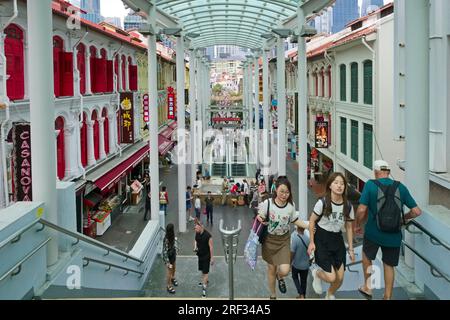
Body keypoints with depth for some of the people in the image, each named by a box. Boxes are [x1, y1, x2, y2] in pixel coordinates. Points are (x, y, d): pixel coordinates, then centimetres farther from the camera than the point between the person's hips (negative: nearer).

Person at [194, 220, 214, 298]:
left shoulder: (207, 235, -26)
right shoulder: (197, 233, -6)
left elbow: (211, 247, -19)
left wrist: (212, 258, -15)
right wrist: (195, 247, -7)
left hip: (206, 256, -7)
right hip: (200, 254, 7)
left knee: (205, 272, -2)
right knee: (202, 270, 23)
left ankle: (204, 287, 3)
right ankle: (205, 281, 46)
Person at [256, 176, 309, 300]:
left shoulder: (291, 205, -10)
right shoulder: (267, 203, -18)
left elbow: (295, 220, 5)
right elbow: (260, 218, -5)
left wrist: (310, 226, -6)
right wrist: (259, 219, -28)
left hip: (284, 240, 1)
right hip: (270, 239, -1)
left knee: (284, 270, -11)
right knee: (271, 269, 12)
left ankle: (279, 277, 30)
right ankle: (273, 295, 38)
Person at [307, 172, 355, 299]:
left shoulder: (348, 206, -5)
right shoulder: (322, 203, -17)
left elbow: (349, 227, 5)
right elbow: (312, 221, -6)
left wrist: (351, 249, 6)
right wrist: (312, 242, -8)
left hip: (337, 240, 4)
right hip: (322, 240, -4)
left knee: (340, 278, 6)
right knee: (331, 278, -11)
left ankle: (330, 295, 39)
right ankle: (316, 271, 24)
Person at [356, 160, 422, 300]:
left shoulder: (370, 185, -10)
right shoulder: (400, 187, -1)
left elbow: (361, 210, -17)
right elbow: (417, 211, -2)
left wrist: (358, 225, 2)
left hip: (373, 232, -2)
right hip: (394, 235, 2)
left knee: (367, 256, 26)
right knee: (389, 265, 18)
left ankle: (368, 287, 31)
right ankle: (387, 297, 24)